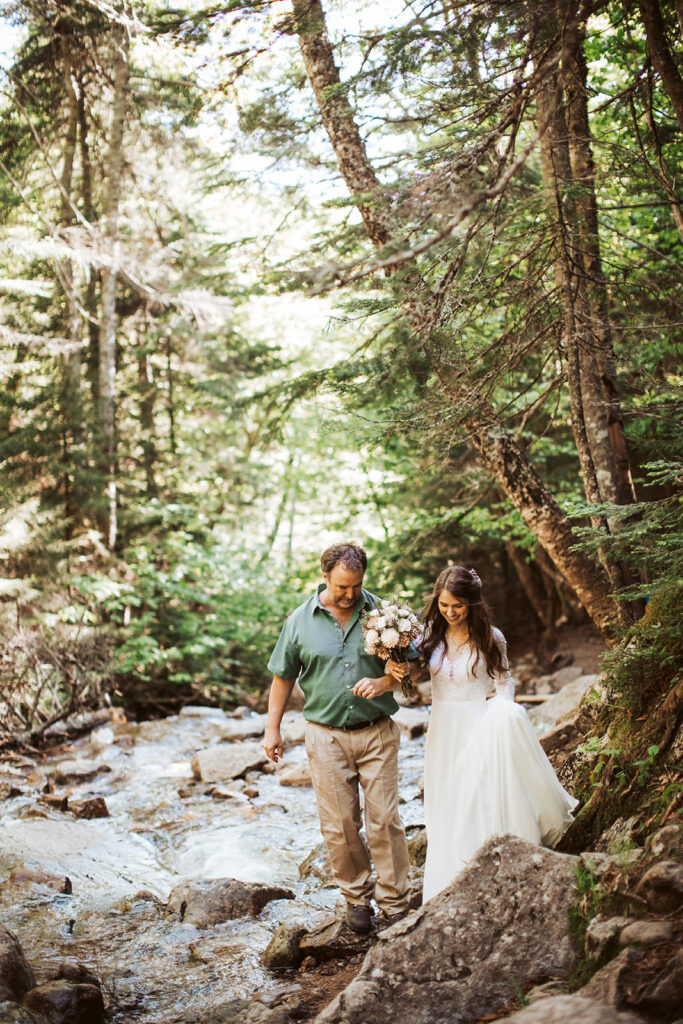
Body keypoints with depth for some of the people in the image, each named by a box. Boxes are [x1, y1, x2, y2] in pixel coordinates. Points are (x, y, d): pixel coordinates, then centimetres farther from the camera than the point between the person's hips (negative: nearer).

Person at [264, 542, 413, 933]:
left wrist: (384, 682, -18)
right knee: (339, 825, 5)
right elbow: (283, 677, 10)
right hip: (327, 737, 1)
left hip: (377, 734, 0)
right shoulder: (300, 621, 1)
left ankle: (396, 903, 12)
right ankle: (357, 896, 23)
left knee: (385, 820, 1)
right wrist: (273, 727, 10)